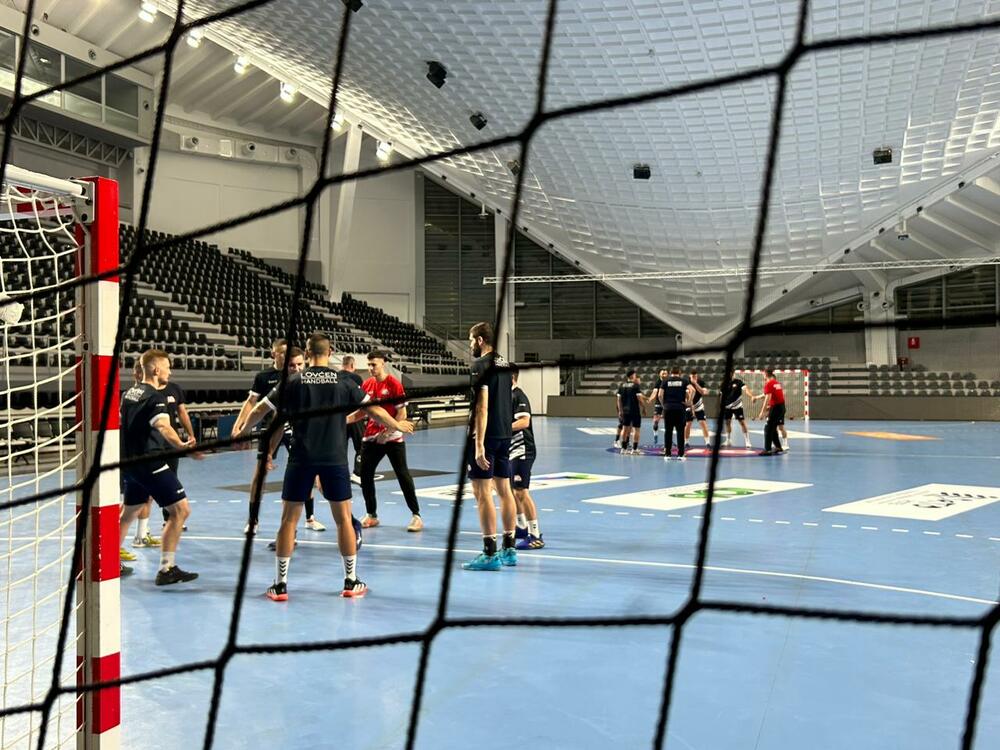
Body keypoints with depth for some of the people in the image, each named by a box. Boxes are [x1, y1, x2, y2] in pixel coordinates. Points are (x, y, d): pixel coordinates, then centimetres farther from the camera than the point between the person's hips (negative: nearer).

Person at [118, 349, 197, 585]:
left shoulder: (129, 393, 13)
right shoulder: (155, 396, -14)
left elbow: (124, 422, 30)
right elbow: (163, 426, -35)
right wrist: (181, 445, -52)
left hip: (130, 461, 10)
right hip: (150, 461, -10)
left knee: (129, 512, 24)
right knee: (181, 509, -9)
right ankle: (166, 569, -11)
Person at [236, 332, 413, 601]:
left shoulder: (293, 382, 2)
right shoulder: (343, 382, 2)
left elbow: (260, 410, 7)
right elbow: (374, 410, 5)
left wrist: (242, 431, 26)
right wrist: (397, 425, 23)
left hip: (301, 458, 0)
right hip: (334, 458, 0)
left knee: (289, 519, 8)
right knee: (344, 519, 11)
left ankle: (280, 585, 10)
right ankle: (351, 582, 16)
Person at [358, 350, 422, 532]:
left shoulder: (394, 384, -10)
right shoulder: (366, 385, 5)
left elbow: (402, 413, -11)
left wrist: (387, 432, -17)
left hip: (392, 438, -5)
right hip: (371, 438, 5)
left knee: (403, 475, -4)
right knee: (365, 476, 5)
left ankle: (416, 515, 3)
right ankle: (371, 515, 20)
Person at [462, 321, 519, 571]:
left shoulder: (480, 365, -12)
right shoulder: (505, 363, 13)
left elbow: (482, 407, -19)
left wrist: (479, 445, -20)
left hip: (487, 435, -8)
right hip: (505, 435, 8)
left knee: (482, 492, -5)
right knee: (504, 489, 12)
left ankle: (490, 554, -4)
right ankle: (509, 550, 18)